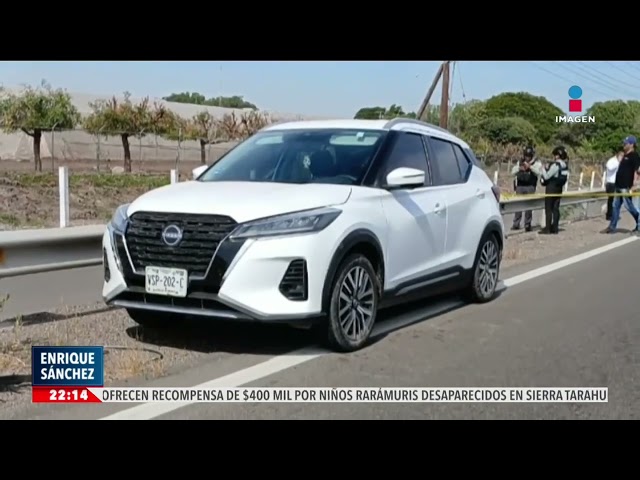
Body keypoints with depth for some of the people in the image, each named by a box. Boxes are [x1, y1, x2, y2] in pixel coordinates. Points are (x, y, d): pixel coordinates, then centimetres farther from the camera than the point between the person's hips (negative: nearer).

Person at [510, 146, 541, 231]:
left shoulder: (536, 163, 6)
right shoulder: (520, 162, 13)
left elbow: (538, 172, -10)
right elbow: (513, 172, 10)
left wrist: (530, 167, -23)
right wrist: (519, 168, -9)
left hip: (530, 186, -2)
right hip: (520, 186, 2)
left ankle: (527, 224, 3)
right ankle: (516, 224, 4)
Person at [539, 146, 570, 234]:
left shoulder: (555, 165, -18)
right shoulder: (565, 166, 8)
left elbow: (546, 176, -16)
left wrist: (545, 168, 2)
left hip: (551, 188, -8)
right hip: (559, 188, 8)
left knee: (548, 208, -3)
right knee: (556, 208, 10)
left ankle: (548, 228, -3)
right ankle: (555, 227, 11)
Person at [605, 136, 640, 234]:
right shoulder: (625, 155, 16)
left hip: (626, 186, -9)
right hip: (619, 185, 9)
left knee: (629, 206, -3)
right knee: (615, 206, 8)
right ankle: (612, 227, 10)